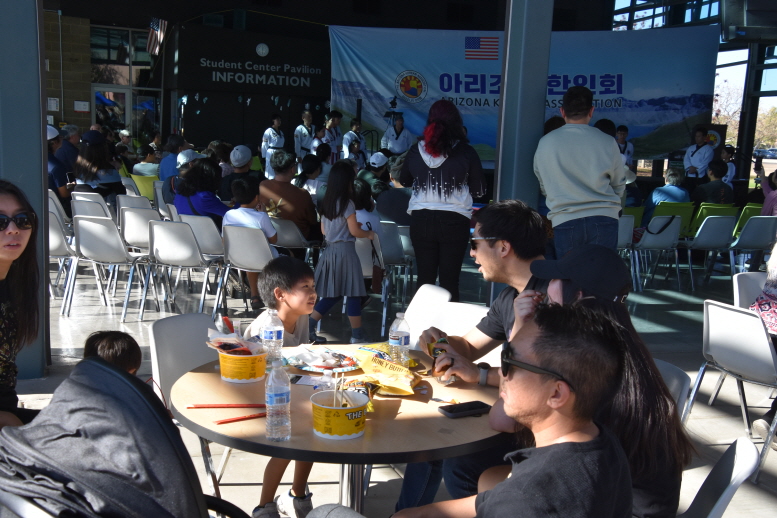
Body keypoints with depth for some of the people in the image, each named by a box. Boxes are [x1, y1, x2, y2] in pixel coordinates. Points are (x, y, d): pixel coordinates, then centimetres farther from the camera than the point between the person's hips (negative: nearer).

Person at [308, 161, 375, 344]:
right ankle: (357, 336, 4)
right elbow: (355, 231, -12)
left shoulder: (326, 203, 11)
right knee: (353, 294, 0)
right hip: (345, 250, -7)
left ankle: (309, 327, 12)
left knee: (331, 294, 15)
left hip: (329, 251, 8)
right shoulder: (347, 204, -11)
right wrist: (369, 233, 7)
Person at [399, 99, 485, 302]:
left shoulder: (416, 150, 1)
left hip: (421, 220, 2)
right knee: (449, 281, 5)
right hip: (454, 221, -2)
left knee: (425, 279, 12)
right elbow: (479, 190, 1)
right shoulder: (466, 152, -7)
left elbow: (404, 181, 17)